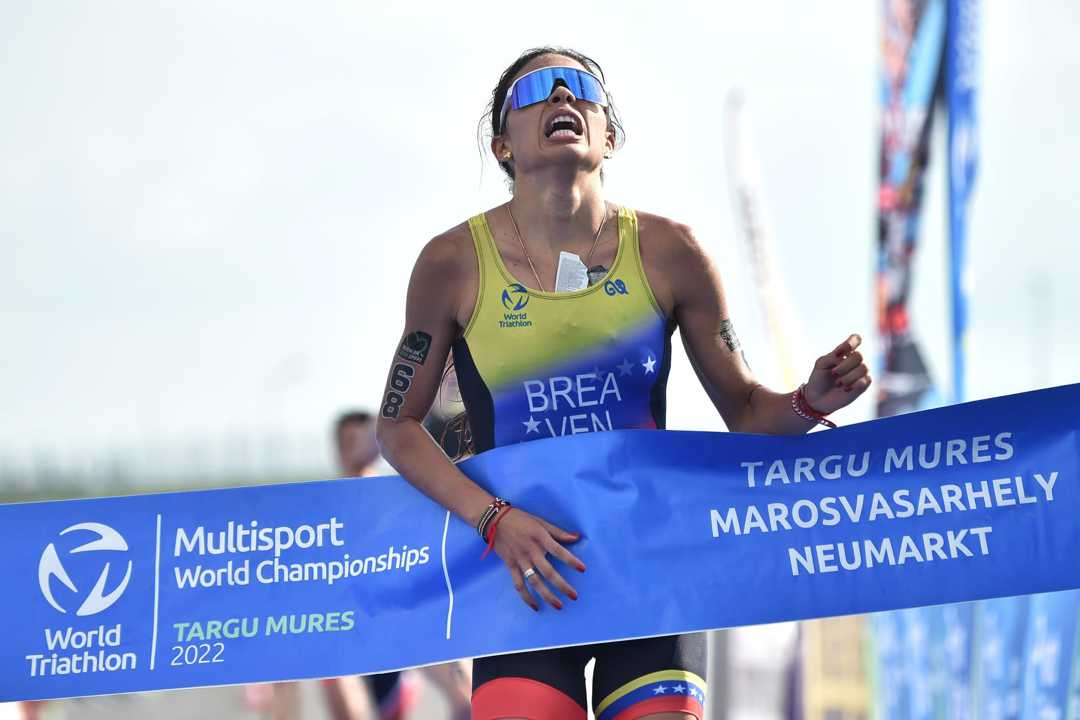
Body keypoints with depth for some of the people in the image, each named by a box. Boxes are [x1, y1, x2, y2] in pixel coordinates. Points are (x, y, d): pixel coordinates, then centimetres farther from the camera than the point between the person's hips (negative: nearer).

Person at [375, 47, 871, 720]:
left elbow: (745, 410, 8)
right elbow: (399, 426, 5)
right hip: (528, 577, -1)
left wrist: (809, 404, -14)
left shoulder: (668, 252, 0)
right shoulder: (455, 263, -3)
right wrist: (497, 520, -9)